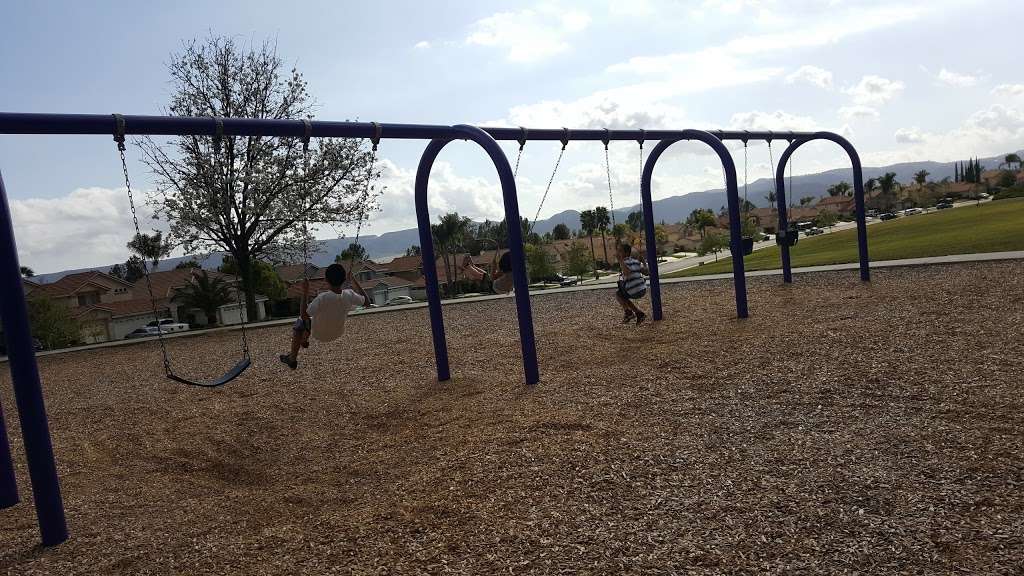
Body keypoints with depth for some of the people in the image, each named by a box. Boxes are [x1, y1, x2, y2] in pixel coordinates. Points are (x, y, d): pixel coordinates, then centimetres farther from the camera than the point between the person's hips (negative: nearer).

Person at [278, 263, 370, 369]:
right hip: (338, 333, 5)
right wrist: (355, 283, -2)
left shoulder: (323, 298, -37)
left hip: (320, 334, -5)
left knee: (300, 322, 23)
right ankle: (305, 340, 53)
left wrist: (305, 292, -26)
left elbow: (304, 315, -27)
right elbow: (367, 302, -6)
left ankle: (293, 359, 33)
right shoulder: (349, 295, -25)